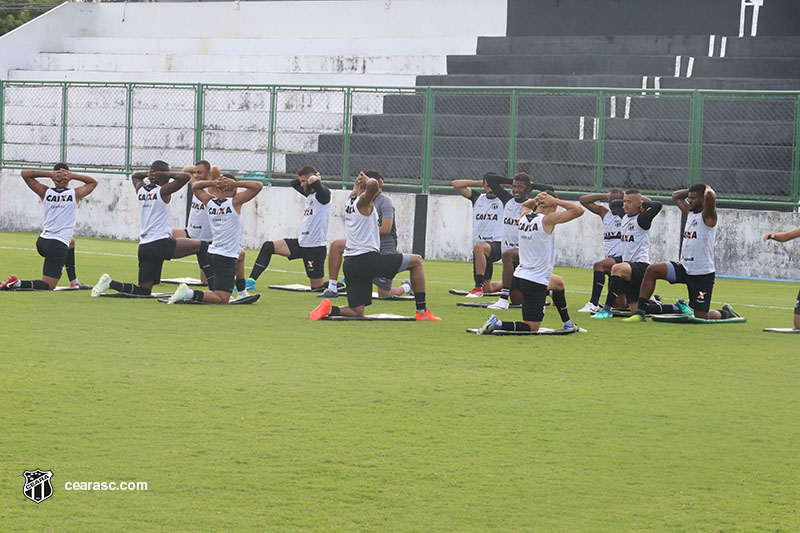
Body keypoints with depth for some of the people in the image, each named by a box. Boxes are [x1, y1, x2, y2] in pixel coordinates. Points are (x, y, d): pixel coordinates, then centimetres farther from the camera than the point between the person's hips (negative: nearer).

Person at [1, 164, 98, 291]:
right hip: (58, 246, -6)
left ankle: (74, 282, 37)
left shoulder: (45, 192, 3)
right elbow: (94, 182, 14)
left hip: (41, 242, 6)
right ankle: (17, 284, -24)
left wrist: (49, 174, 1)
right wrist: (72, 175, 2)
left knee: (71, 242, 38)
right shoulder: (75, 194, -3)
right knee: (48, 286, -1)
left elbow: (25, 174, 11)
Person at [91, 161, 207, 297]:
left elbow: (135, 176, 39)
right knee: (202, 246, -5)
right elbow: (185, 177, -12)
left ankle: (109, 283, -4)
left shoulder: (141, 190, 15)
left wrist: (148, 174, 21)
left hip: (144, 247, 7)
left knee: (144, 290, 10)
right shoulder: (163, 191, -3)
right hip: (161, 243, -7)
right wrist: (165, 174, -1)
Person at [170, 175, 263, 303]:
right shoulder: (235, 202, -10)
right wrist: (235, 184, -7)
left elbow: (195, 186, 24)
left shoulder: (210, 202, 6)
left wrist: (213, 183, 9)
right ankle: (190, 294, -26)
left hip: (212, 254, 8)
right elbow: (258, 186, -11)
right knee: (222, 300, -11)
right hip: (226, 258, -8)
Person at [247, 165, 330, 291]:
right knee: (268, 247, -1)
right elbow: (294, 183, 29)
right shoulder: (309, 194, 13)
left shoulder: (323, 194, -14)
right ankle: (250, 282, 1)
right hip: (302, 243, 9)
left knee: (317, 286, -3)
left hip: (315, 248, -9)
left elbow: (313, 181, -35)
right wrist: (303, 178, 11)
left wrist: (314, 179, -12)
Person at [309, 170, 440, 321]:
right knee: (416, 261, 6)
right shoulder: (363, 201, -7)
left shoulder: (350, 201, 19)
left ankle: (328, 309, -16)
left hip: (350, 263, 8)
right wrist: (367, 179, -10)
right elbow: (373, 184, -29)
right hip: (366, 258, -8)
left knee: (357, 312, 11)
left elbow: (356, 187, 44)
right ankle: (422, 312, 2)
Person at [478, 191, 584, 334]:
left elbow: (525, 205, 31)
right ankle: (496, 324, -22)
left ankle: (567, 324, 46)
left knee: (558, 282, 37)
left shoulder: (524, 216, 4)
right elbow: (578, 210, -14)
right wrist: (555, 201, -9)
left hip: (521, 274, 9)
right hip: (535, 283, -9)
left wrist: (536, 200, 10)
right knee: (531, 328, -5)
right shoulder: (547, 220, -16)